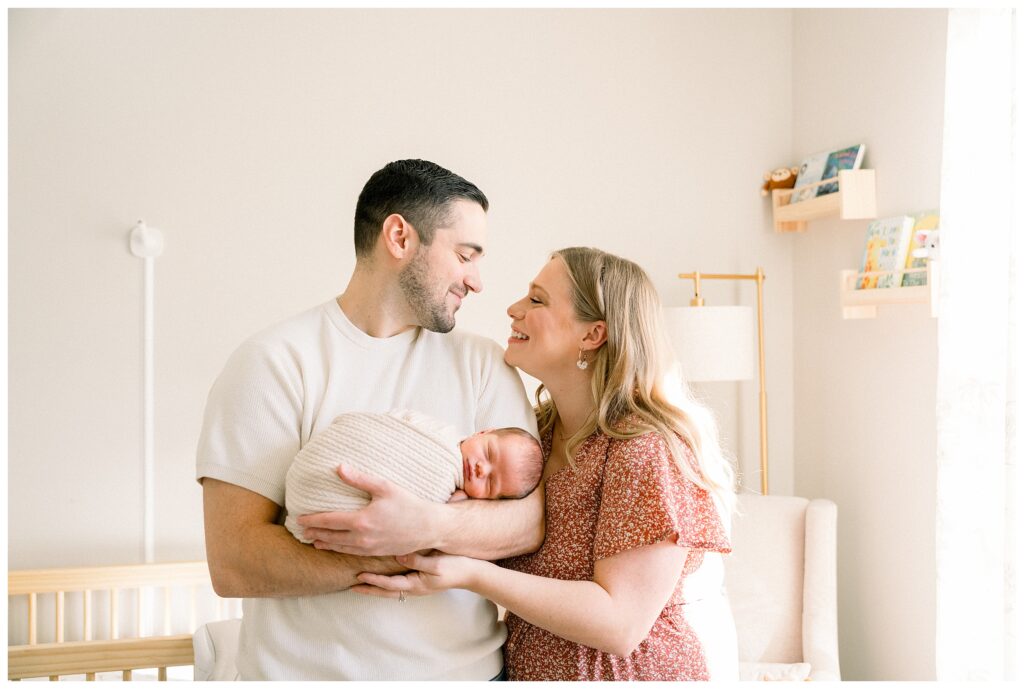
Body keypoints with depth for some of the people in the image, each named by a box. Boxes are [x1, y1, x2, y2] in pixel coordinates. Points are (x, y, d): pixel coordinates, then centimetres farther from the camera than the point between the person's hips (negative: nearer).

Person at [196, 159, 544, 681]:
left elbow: (530, 521, -7)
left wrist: (429, 526, -26)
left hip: (466, 666, 3)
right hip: (311, 668, -3)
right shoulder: (274, 362, -9)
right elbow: (232, 563, -16)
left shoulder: (482, 363, 1)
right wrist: (407, 554, -19)